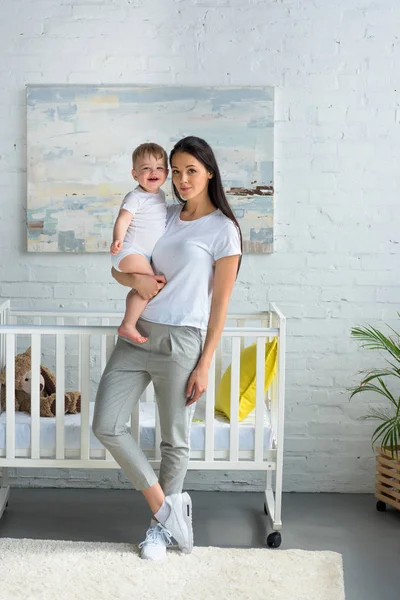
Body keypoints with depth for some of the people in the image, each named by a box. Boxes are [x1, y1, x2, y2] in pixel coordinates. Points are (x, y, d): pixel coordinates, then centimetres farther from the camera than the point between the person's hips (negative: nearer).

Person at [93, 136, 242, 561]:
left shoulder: (223, 230, -5)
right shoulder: (165, 216, 12)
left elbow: (219, 305, -5)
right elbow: (119, 267, 16)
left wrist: (204, 365, -8)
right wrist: (135, 279, -8)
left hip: (179, 342, -6)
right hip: (137, 334, 6)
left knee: (174, 440, 6)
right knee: (106, 426, -1)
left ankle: (161, 525, 26)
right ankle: (164, 504, 13)